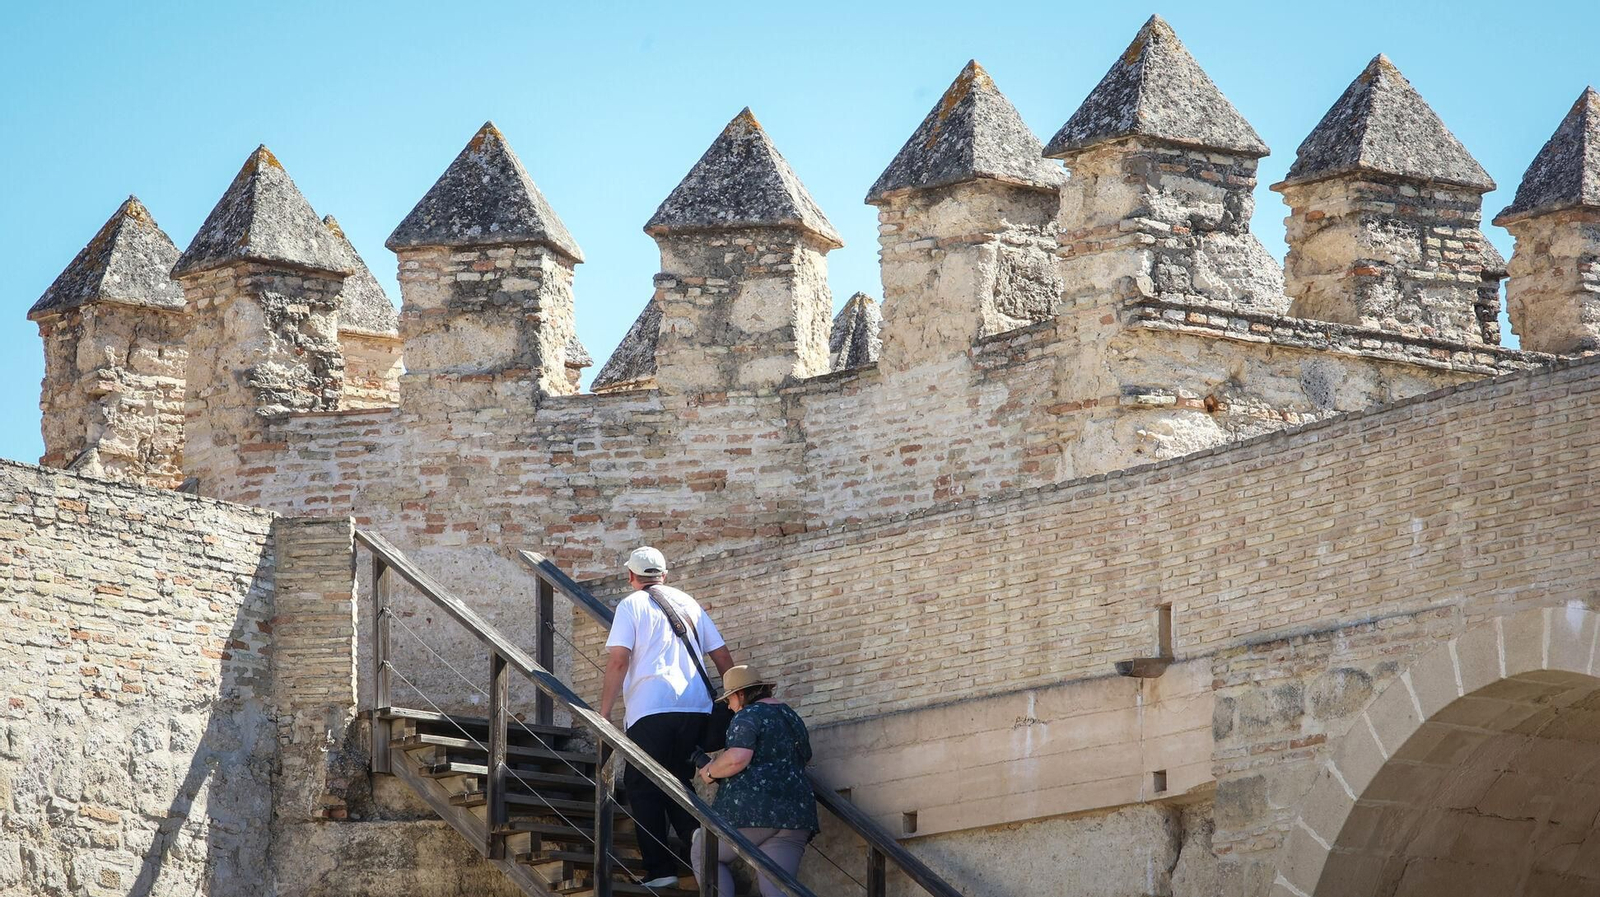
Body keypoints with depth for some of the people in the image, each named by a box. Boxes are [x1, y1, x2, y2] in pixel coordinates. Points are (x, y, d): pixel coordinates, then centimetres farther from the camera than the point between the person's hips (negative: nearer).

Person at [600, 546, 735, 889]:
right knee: (678, 782, 17)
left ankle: (659, 868, -4)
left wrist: (604, 711, -3)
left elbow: (618, 660, -7)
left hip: (651, 709, -5)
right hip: (697, 707, 5)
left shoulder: (631, 605, 4)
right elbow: (723, 657, 20)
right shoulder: (688, 603, 19)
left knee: (643, 787, 3)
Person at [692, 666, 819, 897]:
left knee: (703, 857, 15)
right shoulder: (792, 716, 22)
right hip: (796, 811, 7)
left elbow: (737, 758, -18)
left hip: (751, 808, -7)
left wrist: (710, 771, -1)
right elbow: (805, 759, 36)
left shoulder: (748, 716, -4)